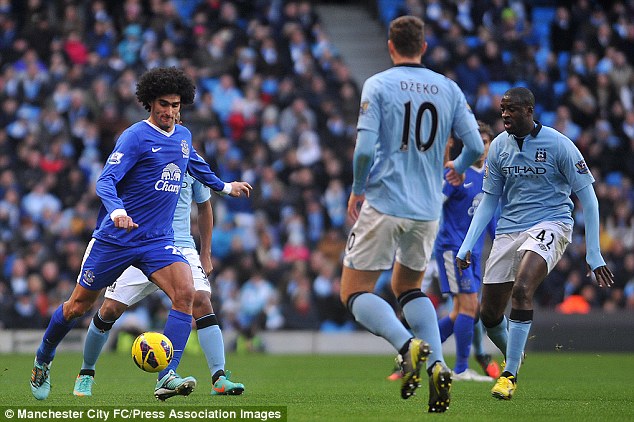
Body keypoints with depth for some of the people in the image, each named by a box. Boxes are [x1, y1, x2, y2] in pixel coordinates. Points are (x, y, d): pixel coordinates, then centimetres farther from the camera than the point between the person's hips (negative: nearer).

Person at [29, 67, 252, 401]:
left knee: (185, 292, -21)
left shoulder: (183, 136, 10)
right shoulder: (136, 136, -11)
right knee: (79, 305, 6)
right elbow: (105, 180, -20)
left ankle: (167, 378, -26)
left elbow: (196, 165, 34)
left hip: (158, 241, 4)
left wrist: (224, 187, 47)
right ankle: (42, 360, 33)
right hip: (115, 238, -4)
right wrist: (116, 210, -39)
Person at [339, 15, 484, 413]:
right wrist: (459, 168, 25)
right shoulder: (449, 89, 5)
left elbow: (365, 149, -15)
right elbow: (476, 146, 1)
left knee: (355, 292, 4)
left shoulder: (378, 85, -6)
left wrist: (358, 190, 3)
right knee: (409, 287, 23)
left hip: (383, 205, -4)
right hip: (427, 210, 4)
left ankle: (407, 343, -24)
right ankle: (437, 364, 0)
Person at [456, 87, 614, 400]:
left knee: (521, 289, -30)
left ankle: (510, 374, -23)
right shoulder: (498, 147, 5)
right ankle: (513, 357, 33)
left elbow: (587, 197, -5)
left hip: (550, 223, -5)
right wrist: (467, 246, 6)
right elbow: (489, 200, 16)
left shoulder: (557, 144, -9)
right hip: (509, 230, 5)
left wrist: (594, 254, -10)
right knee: (489, 315, 1)